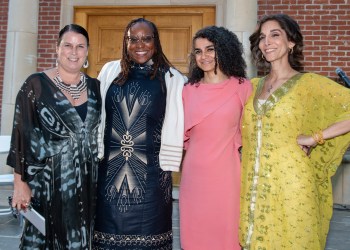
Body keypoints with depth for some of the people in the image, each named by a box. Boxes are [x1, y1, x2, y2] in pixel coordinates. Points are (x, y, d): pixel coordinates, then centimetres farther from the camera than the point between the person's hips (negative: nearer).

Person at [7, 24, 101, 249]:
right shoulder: (36, 85, -6)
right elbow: (22, 136, -6)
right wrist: (20, 182, -9)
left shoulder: (95, 87, 6)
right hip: (47, 182, -3)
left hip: (87, 183, 4)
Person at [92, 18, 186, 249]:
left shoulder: (171, 79, 0)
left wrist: (167, 169, -4)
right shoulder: (110, 72, 7)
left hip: (150, 171, -2)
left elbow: (174, 128, -2)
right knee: (110, 226, 11)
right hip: (110, 168, 2)